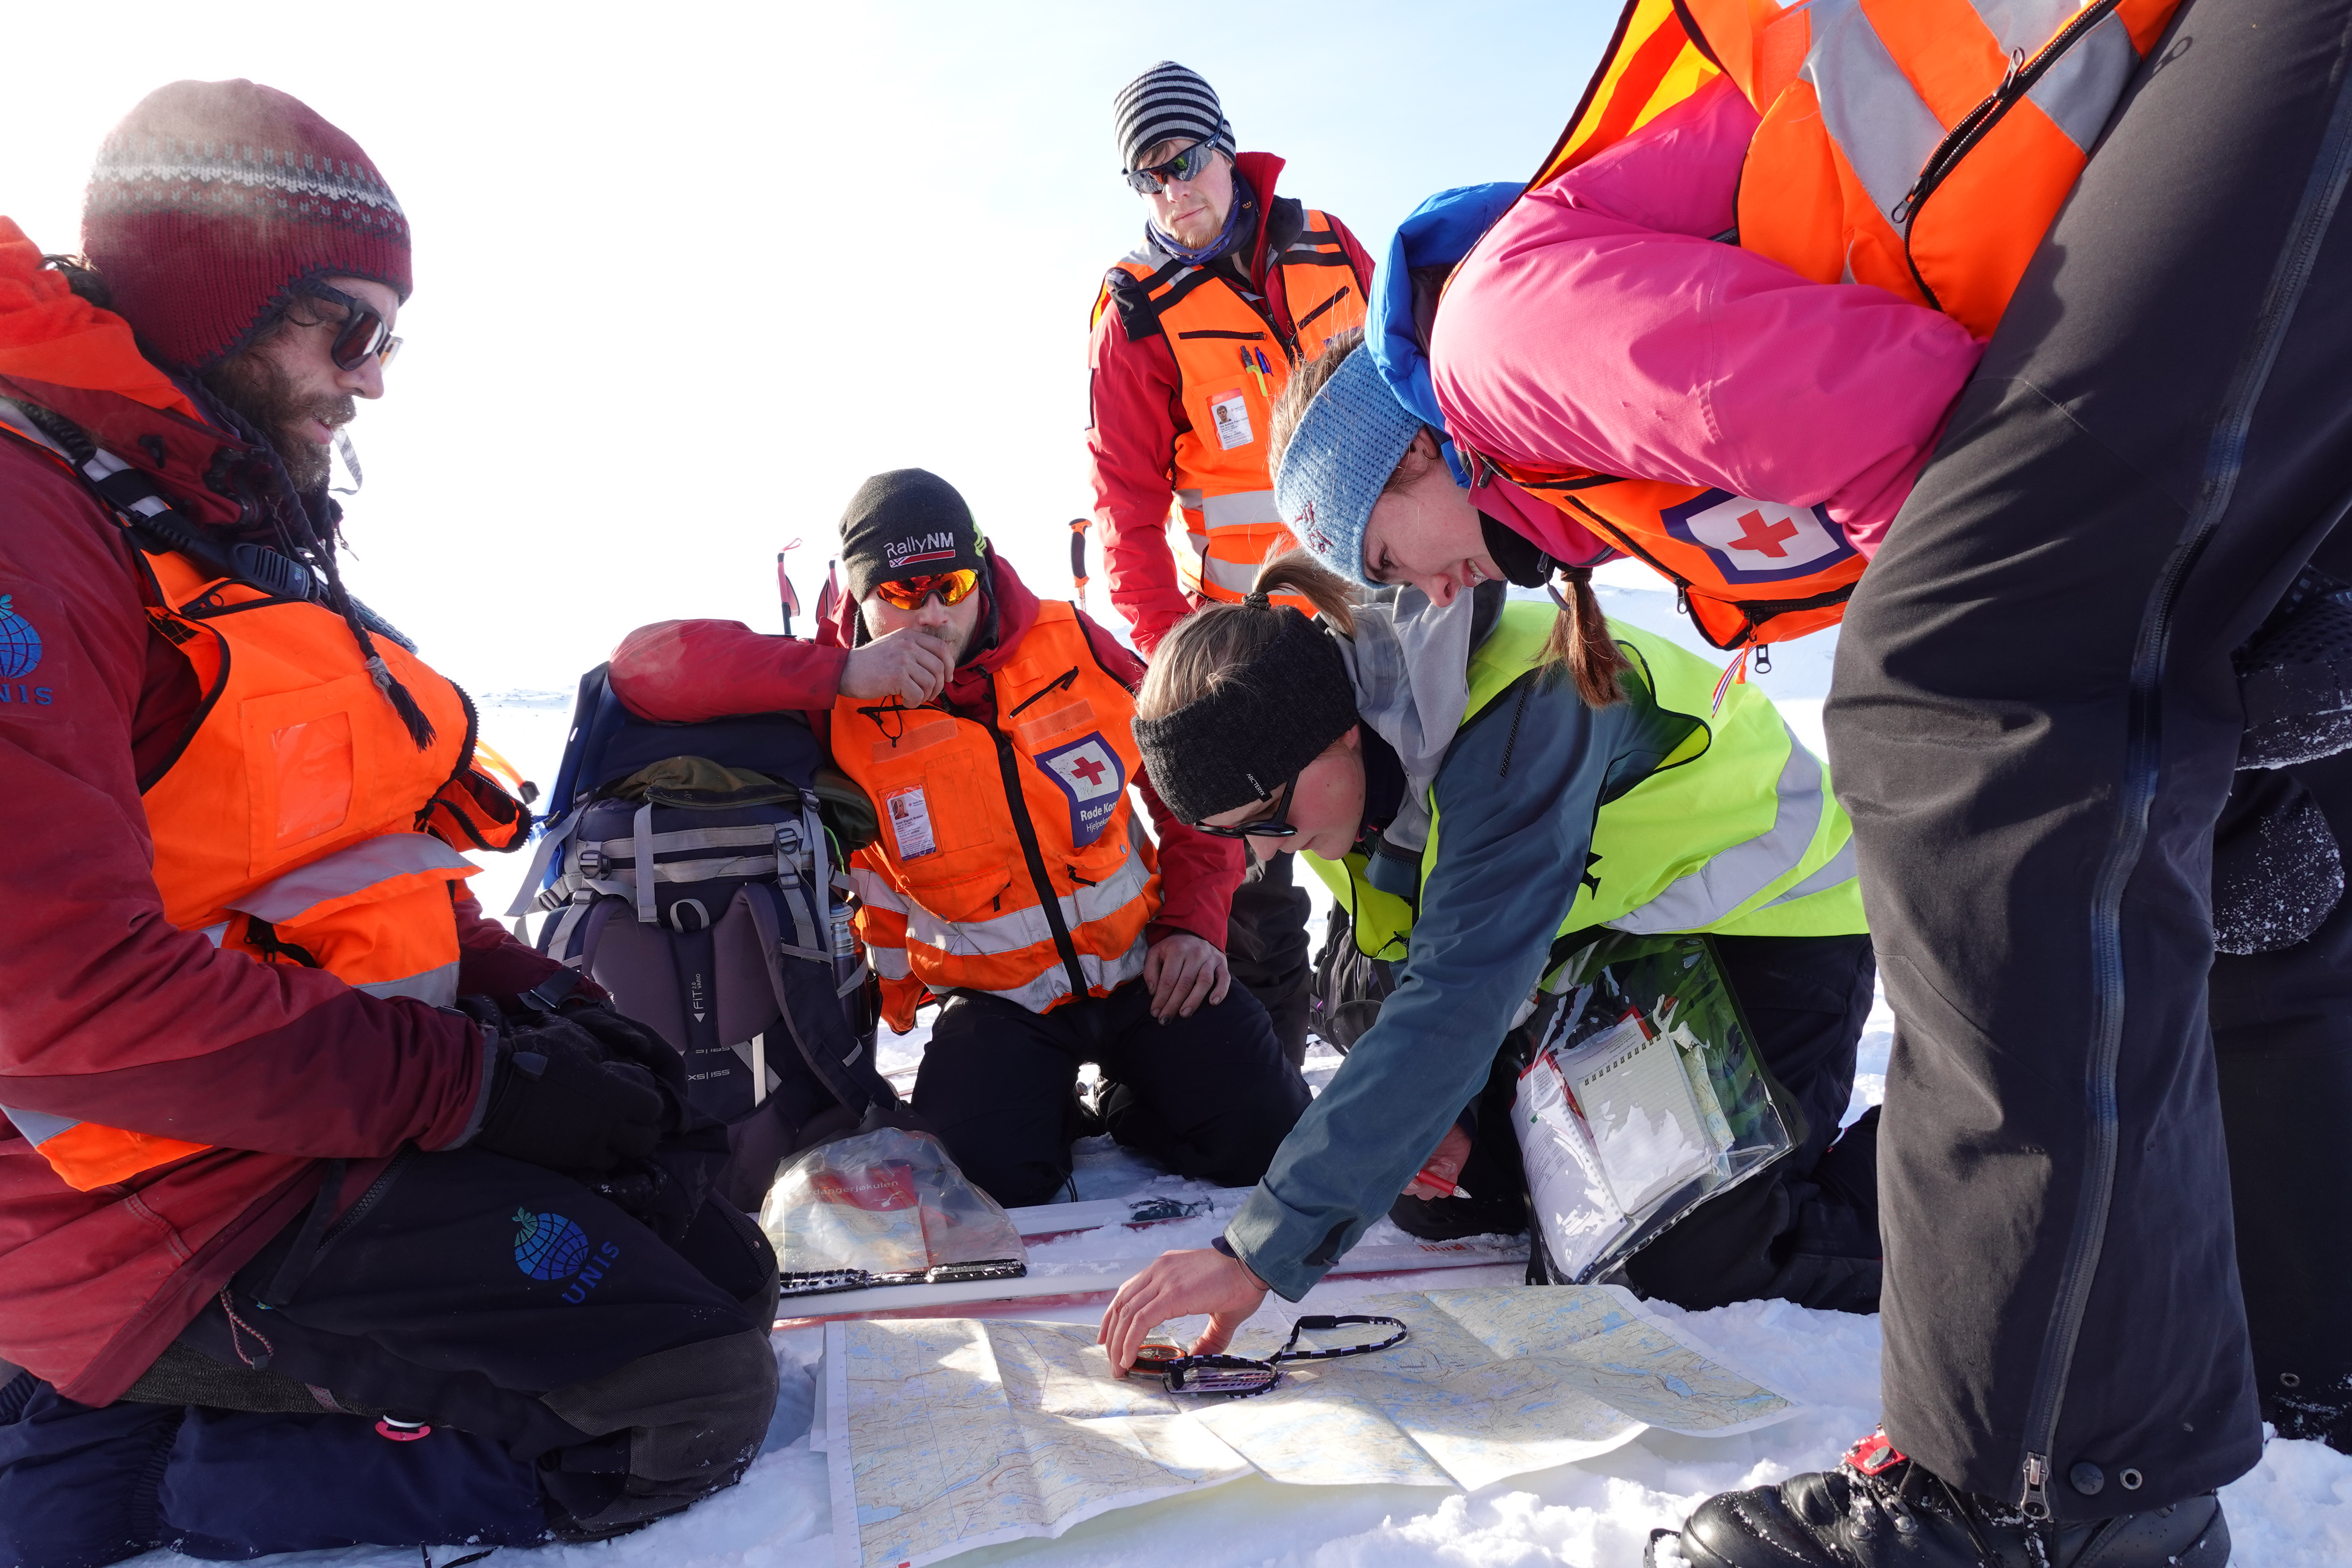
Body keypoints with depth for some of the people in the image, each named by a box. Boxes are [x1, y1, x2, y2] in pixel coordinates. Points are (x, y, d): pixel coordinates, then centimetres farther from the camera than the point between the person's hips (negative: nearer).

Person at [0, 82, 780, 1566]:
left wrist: (532, 995, 4)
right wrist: (474, 1080, -20)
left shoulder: (242, 528, 16)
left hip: (348, 1105, 10)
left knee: (724, 1280, 12)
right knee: (699, 1399, -12)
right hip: (185, 1206, -10)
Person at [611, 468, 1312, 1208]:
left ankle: (1129, 1103, 20)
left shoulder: (1070, 646, -6)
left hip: (1140, 963, 1)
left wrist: (1193, 921, -5)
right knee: (979, 1177, -24)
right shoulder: (835, 708, -12)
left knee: (1265, 1140, -12)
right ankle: (1049, 1116, 11)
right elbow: (644, 670, -24)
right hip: (995, 998, -1)